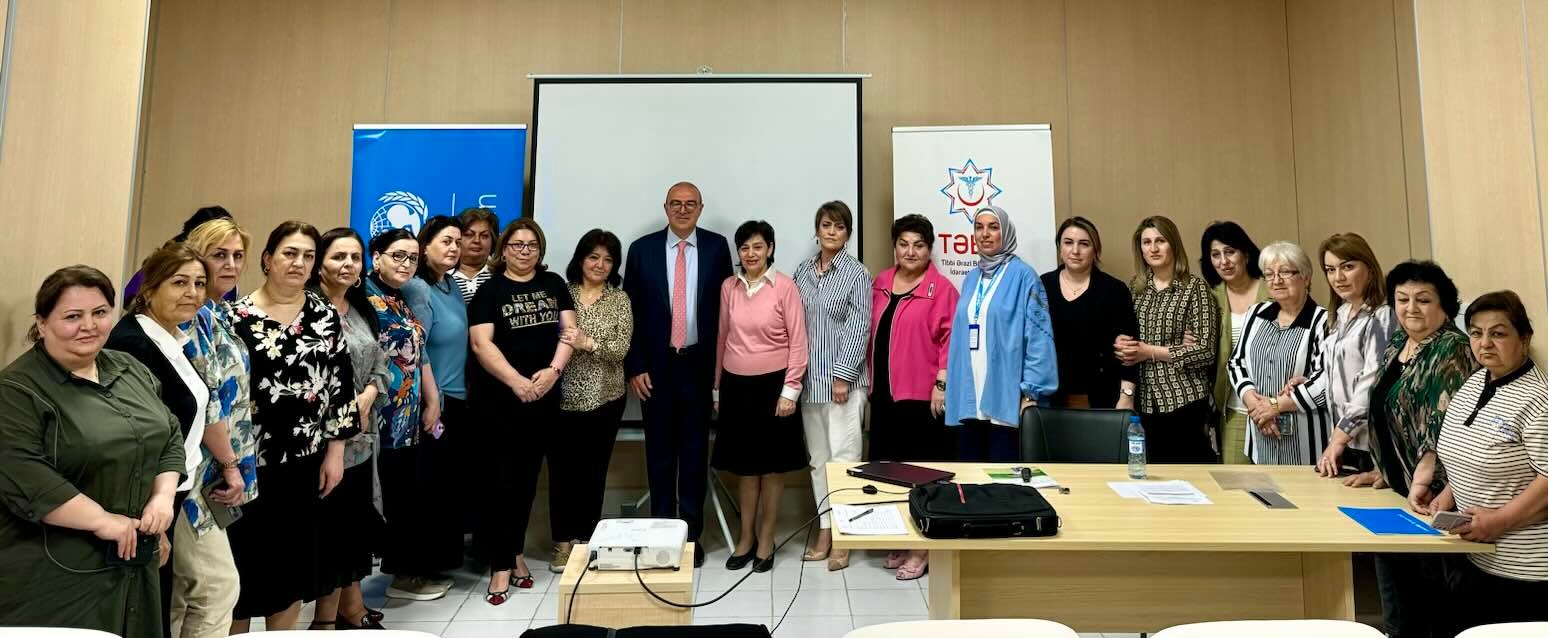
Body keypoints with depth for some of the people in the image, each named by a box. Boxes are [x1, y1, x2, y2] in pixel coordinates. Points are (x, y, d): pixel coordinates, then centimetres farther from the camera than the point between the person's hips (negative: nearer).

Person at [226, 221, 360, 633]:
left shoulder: (325, 315, 4)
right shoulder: (237, 316, -4)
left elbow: (342, 384, 4)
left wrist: (335, 451, 1)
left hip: (304, 459, 3)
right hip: (247, 459, -2)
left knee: (292, 561, 13)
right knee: (242, 559, 6)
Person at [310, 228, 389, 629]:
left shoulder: (364, 310, 13)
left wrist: (364, 400, -5)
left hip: (361, 435, 7)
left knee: (356, 520, 14)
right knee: (329, 523, 1)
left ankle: (351, 608, 29)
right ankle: (327, 617, 17)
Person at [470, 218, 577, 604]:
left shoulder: (553, 284, 9)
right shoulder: (489, 290, 1)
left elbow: (568, 330, 3)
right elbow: (481, 343, -9)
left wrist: (553, 371, -14)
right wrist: (517, 381, -19)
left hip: (544, 397, 3)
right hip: (498, 398, -3)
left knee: (527, 477, 11)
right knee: (501, 479, 0)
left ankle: (514, 551, 26)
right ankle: (500, 564, 7)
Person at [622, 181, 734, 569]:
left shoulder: (716, 247, 2)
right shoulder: (642, 249, 2)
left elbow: (727, 306, 3)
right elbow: (630, 312, 2)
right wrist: (634, 367, -4)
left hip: (699, 364, 0)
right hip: (656, 365, 0)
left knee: (695, 451, 9)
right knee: (660, 450, 10)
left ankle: (691, 534, 21)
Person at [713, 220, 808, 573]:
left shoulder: (785, 286, -8)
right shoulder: (729, 287, 4)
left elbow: (798, 342, -7)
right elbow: (723, 338, 10)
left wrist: (790, 390, -11)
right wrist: (717, 388, 13)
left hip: (772, 384, -3)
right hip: (736, 385, 3)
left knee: (772, 464, 8)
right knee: (744, 464, 11)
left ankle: (766, 539, 23)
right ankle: (746, 537, 26)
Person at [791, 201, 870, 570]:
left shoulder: (857, 273, -3)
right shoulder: (803, 271, 10)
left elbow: (859, 329, -8)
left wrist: (842, 376, -13)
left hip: (843, 378, -5)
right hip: (810, 378, 5)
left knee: (843, 456, -3)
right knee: (817, 458, 11)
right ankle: (825, 530, 22)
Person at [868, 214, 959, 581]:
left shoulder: (941, 288, -7)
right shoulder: (880, 283, 11)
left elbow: (951, 338, -10)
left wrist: (941, 383, -14)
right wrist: (871, 381, 15)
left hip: (922, 395, -6)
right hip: (884, 392, 6)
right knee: (889, 468, 12)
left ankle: (922, 549, 13)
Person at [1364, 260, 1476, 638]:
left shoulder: (1451, 351, -12)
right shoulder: (1394, 349, 12)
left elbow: (1446, 425, -21)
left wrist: (1422, 480, -25)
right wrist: (1383, 471, 14)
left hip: (1428, 496, -8)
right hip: (1395, 491, 8)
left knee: (1433, 606, 4)